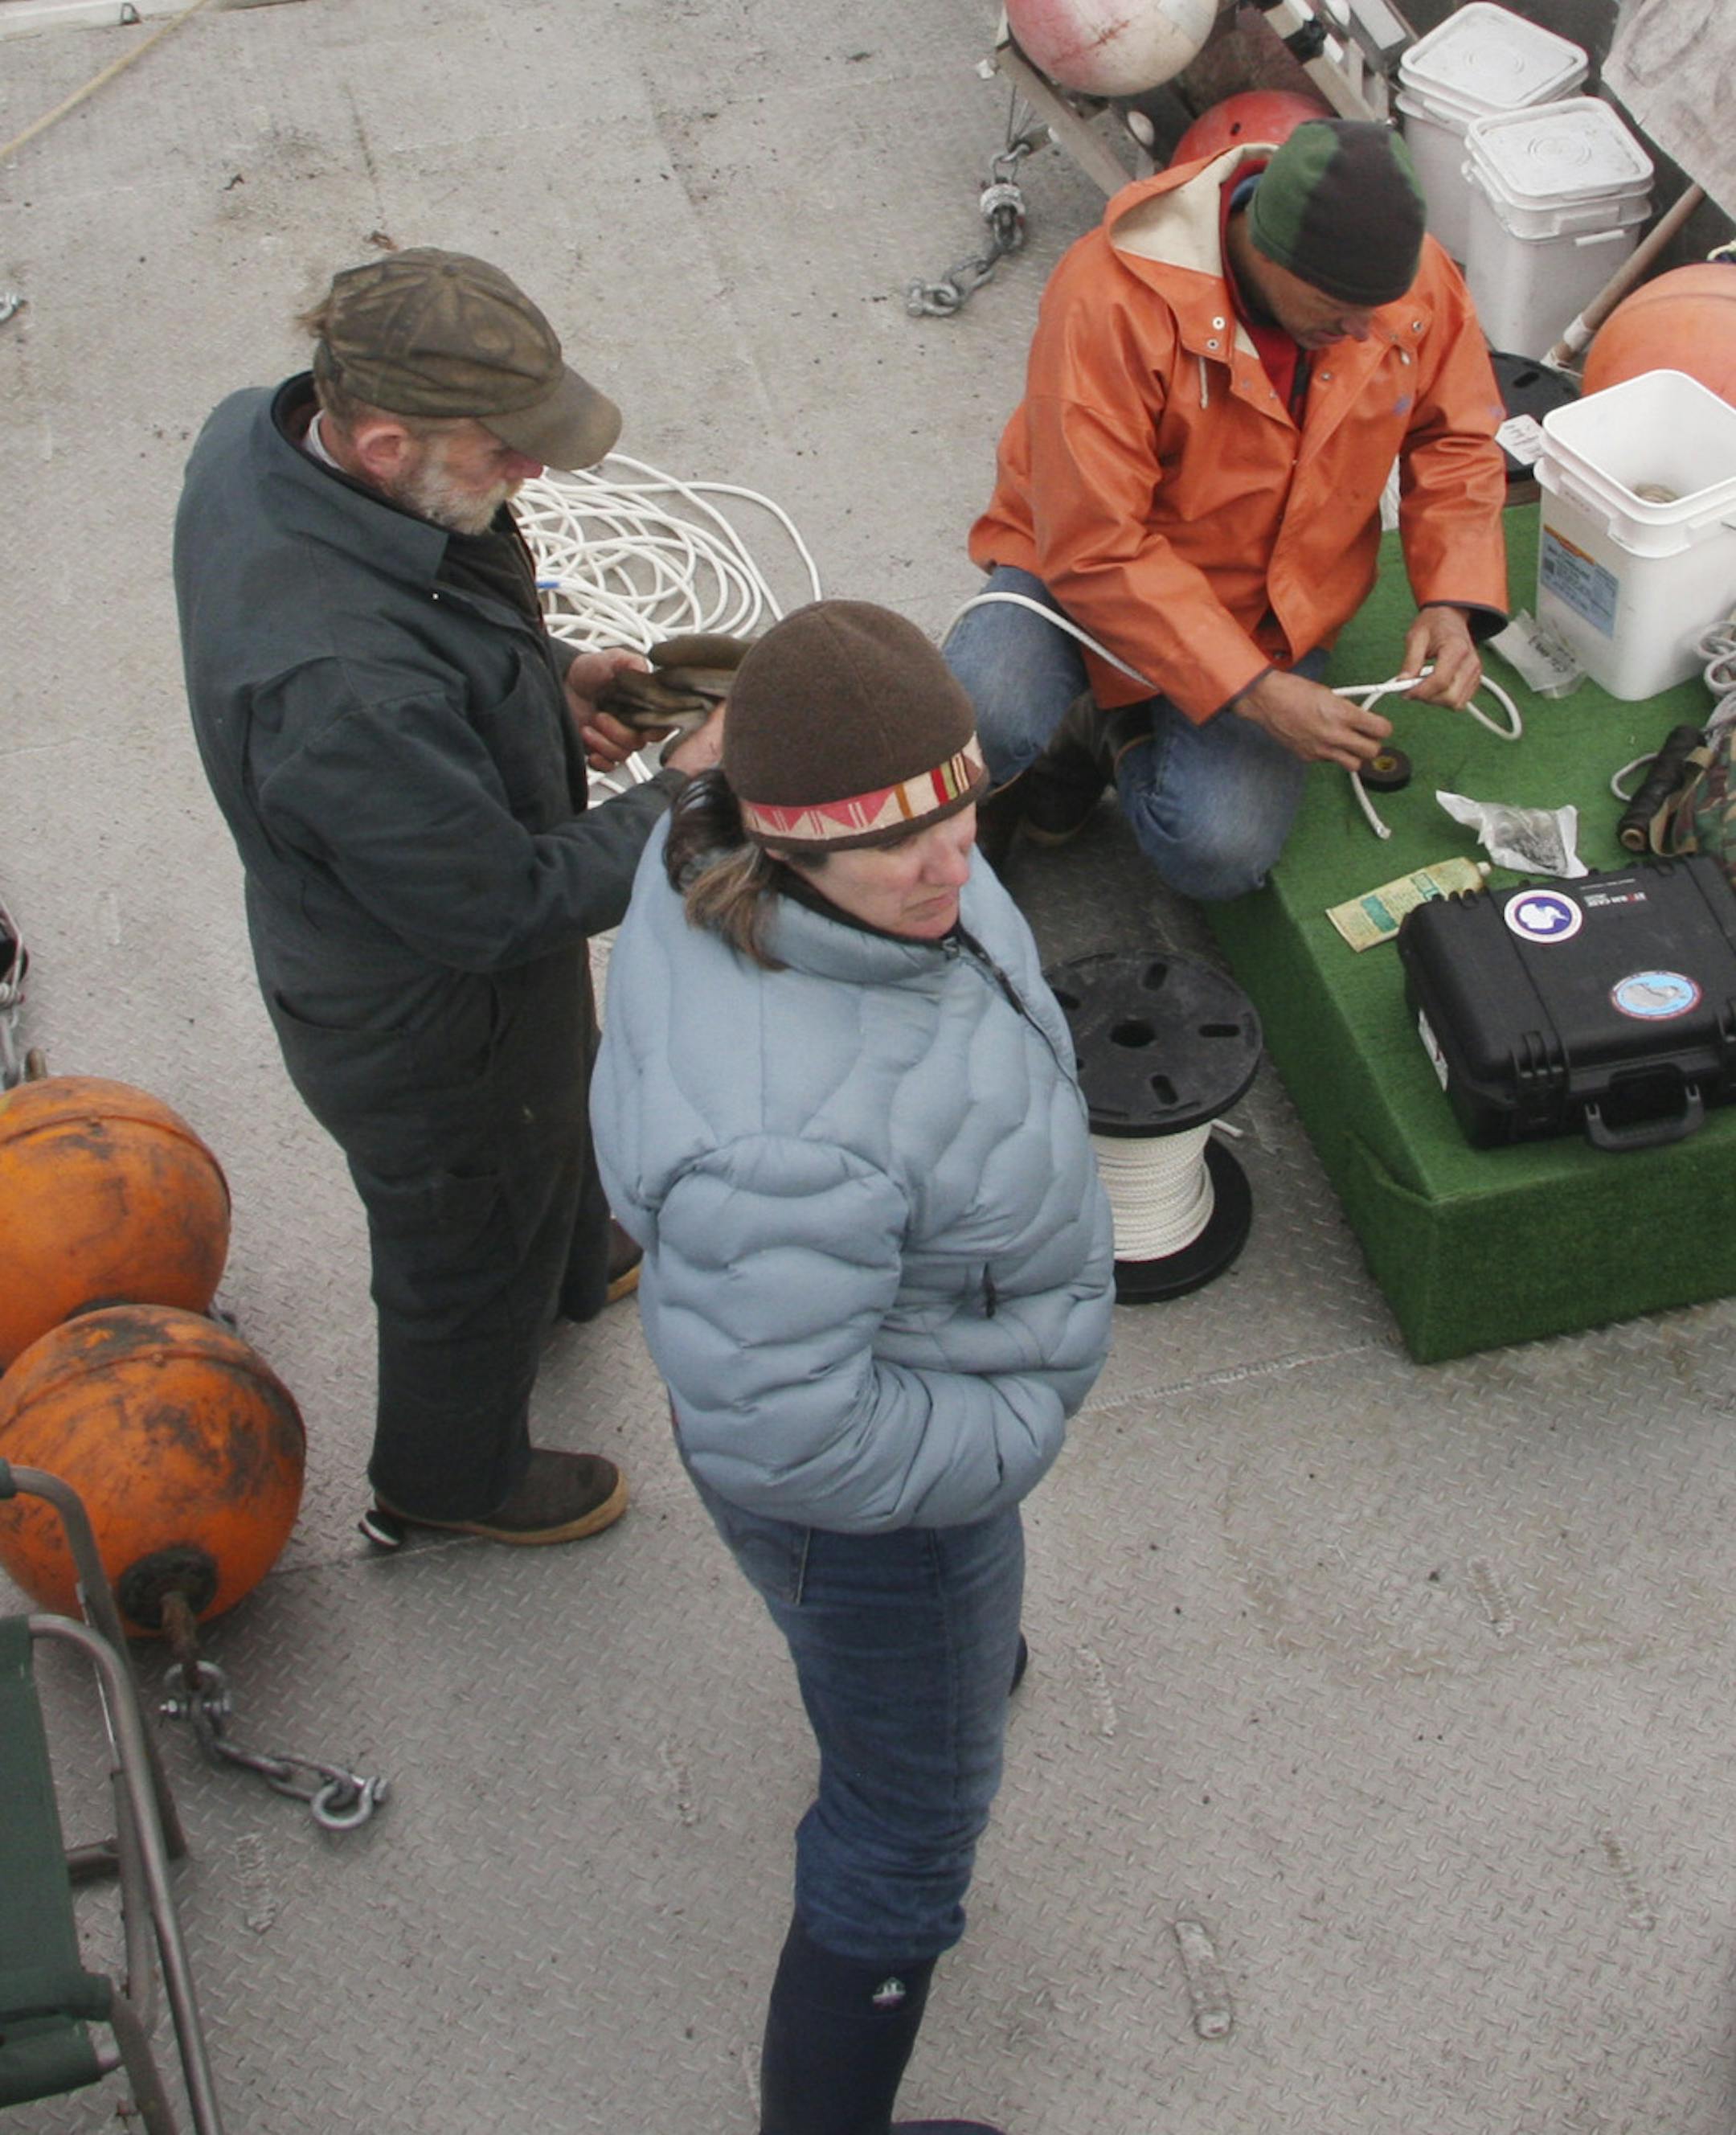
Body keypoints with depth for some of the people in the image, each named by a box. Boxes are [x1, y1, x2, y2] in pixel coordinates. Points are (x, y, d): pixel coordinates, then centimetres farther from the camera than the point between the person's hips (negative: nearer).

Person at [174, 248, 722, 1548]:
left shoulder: (258, 436, -17)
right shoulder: (340, 691, -45)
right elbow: (502, 906, -33)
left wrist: (545, 674, -6)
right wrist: (687, 797, -23)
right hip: (429, 1025, -8)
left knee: (561, 1110, 36)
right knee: (470, 1244, 21)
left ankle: (573, 1263, 69)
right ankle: (453, 1475, 51)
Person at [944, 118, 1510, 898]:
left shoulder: (1412, 275, -12)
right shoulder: (1113, 298, -28)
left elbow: (1457, 441, 4)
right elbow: (1097, 546, -28)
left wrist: (1453, 601, -14)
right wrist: (1253, 692, -32)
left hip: (1272, 612, 3)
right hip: (1086, 571, -2)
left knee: (1222, 855, -22)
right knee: (976, 731, -33)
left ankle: (1123, 737, 12)